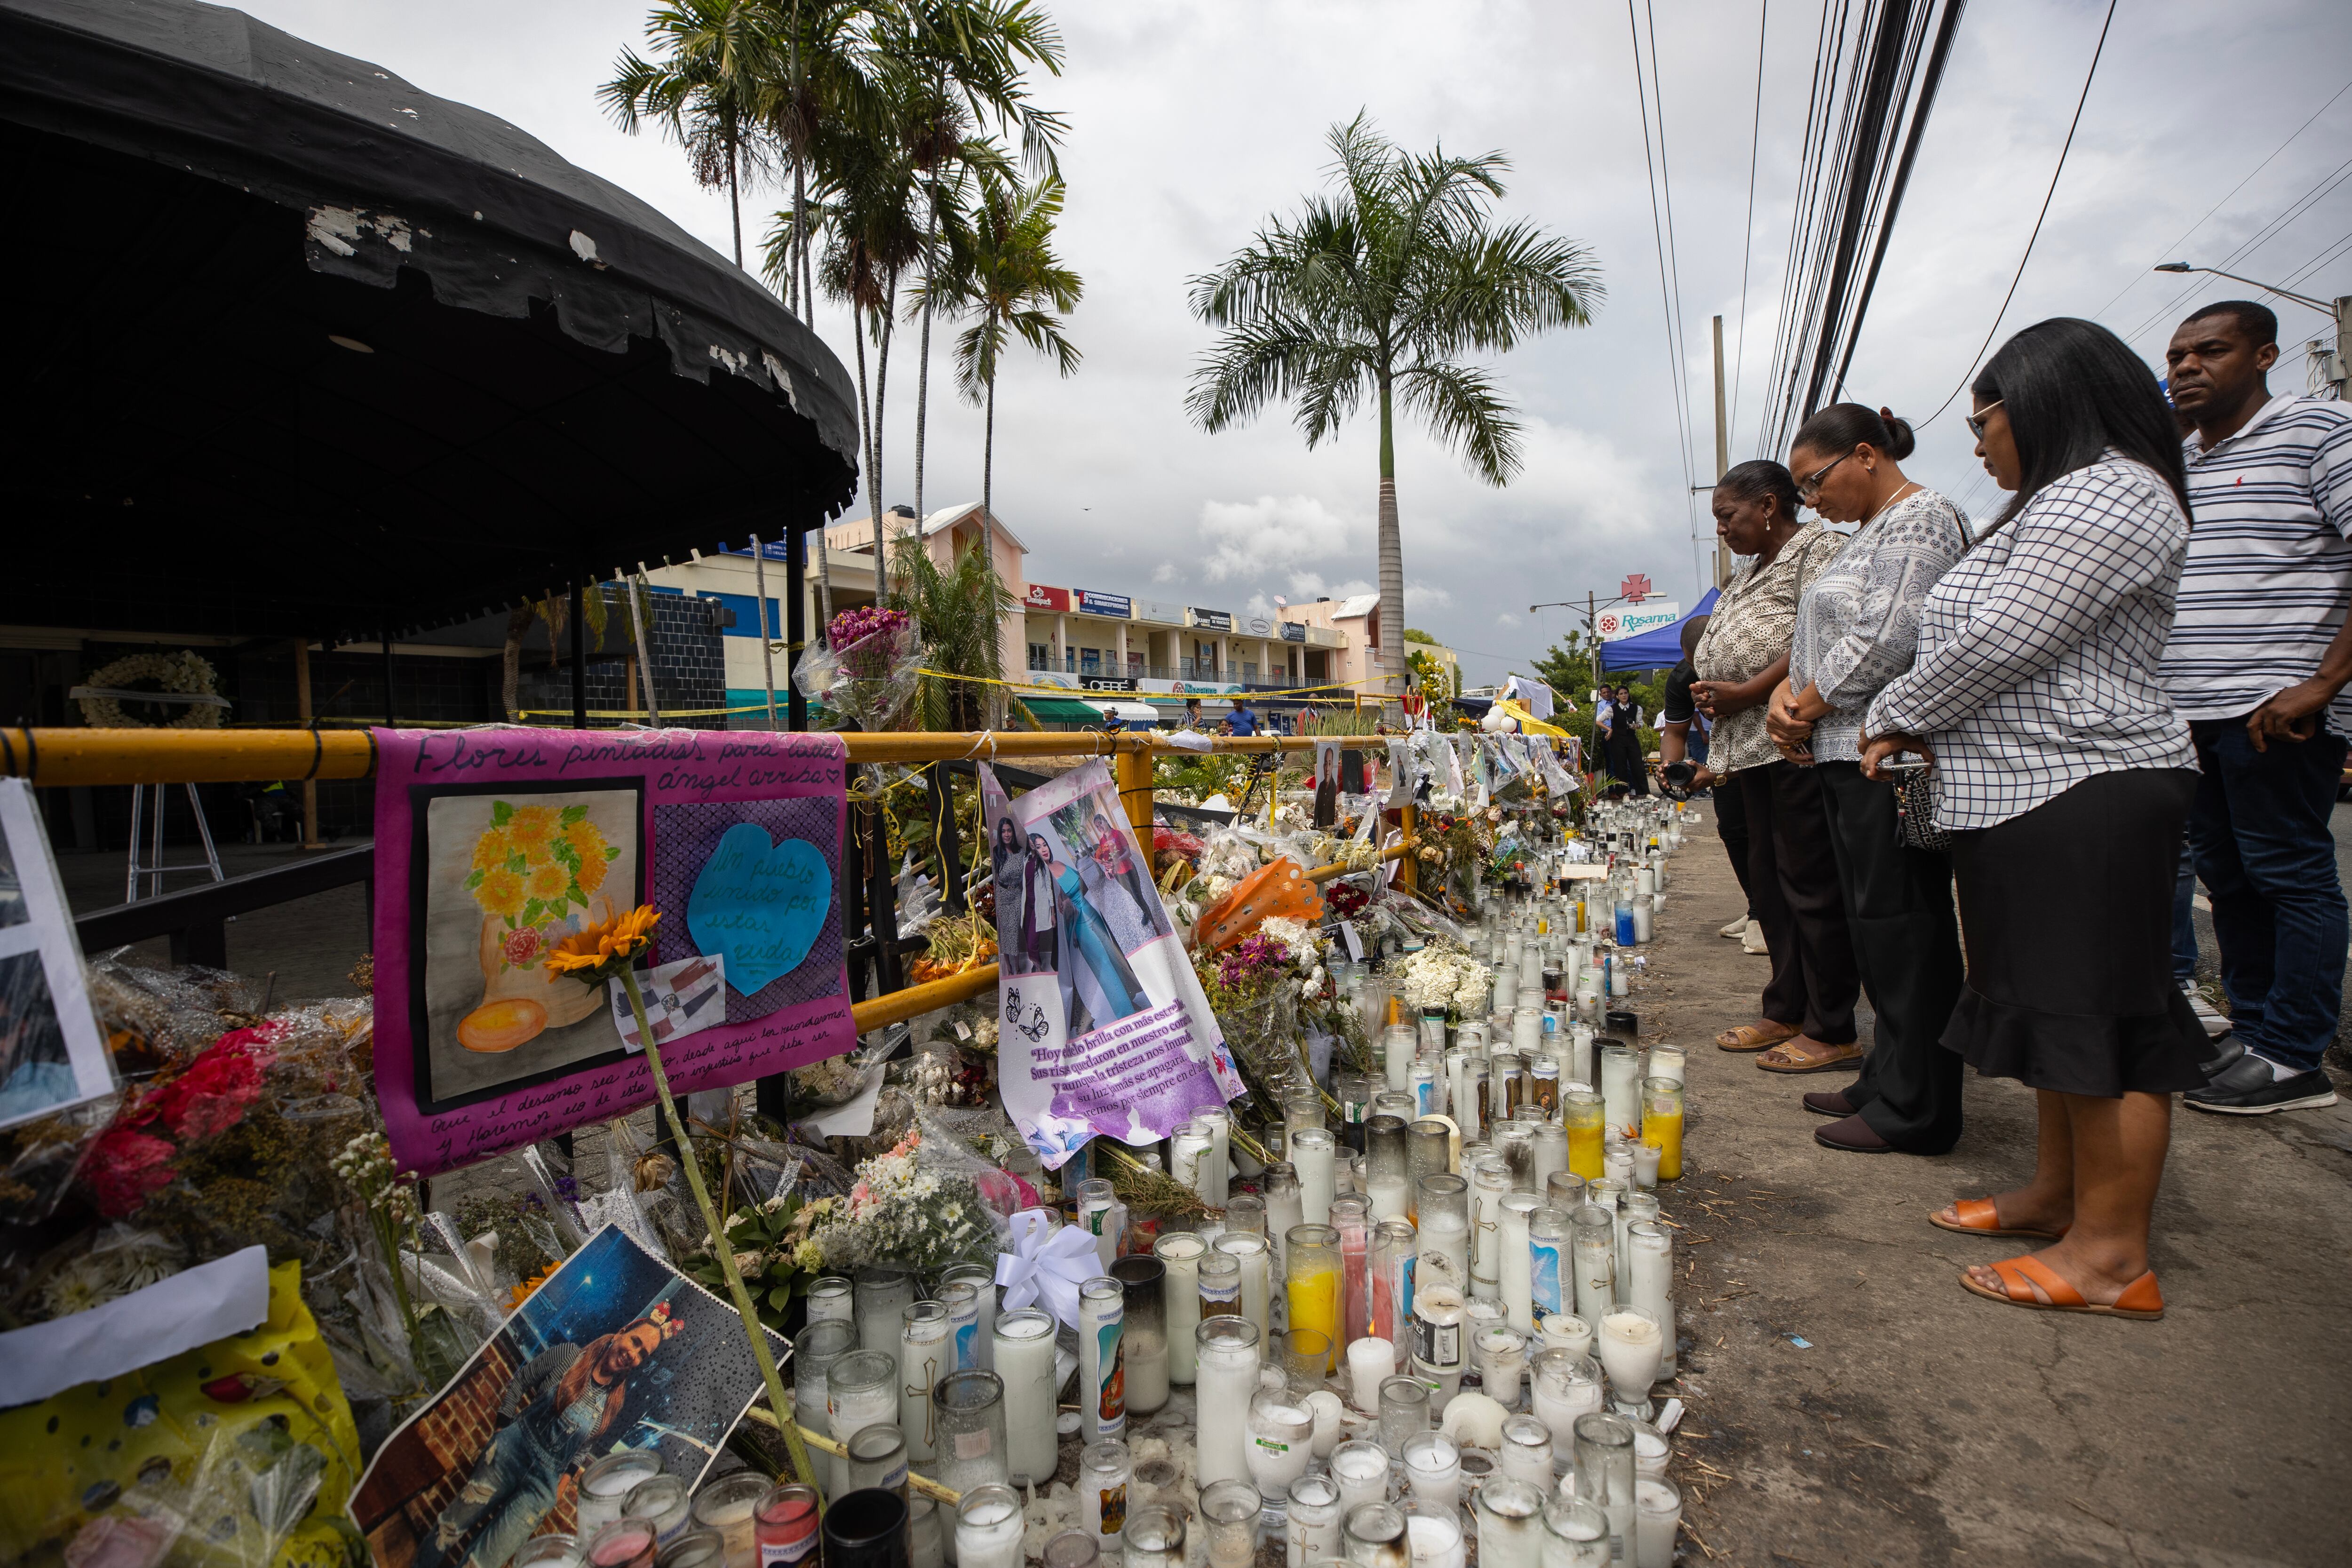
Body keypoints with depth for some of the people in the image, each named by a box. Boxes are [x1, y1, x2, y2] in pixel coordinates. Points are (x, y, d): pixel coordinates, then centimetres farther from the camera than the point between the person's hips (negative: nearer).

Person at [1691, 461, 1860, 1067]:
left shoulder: (1818, 548, -4)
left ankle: (1831, 1032, 2)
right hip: (1753, 745, 10)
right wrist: (1713, 694, 5)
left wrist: (1746, 693, -17)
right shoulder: (1750, 576, 23)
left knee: (1810, 882, -6)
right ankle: (1786, 1013, 21)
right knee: (1768, 880, 12)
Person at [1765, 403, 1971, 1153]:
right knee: (1875, 924, 12)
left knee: (1901, 926, -4)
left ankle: (1914, 1111, 4)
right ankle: (1886, 1081, 22)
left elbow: (1882, 643, -19)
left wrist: (1807, 712, -10)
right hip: (1849, 753, 10)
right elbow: (1821, 635, 20)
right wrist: (1787, 695, 2)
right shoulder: (1867, 532, 22)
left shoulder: (1920, 518, -8)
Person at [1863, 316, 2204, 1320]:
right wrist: (1918, 727, 6)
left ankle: (2113, 1254, 2)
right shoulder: (2063, 502, 24)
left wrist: (1896, 716, -5)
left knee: (2098, 1009, -6)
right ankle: (2057, 1192, 26)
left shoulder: (2109, 494, -10)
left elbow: (2003, 643, -19)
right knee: (2056, 1003, 15)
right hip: (2029, 793, 11)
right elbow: (1993, 646, 21)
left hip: (2086, 795, -11)